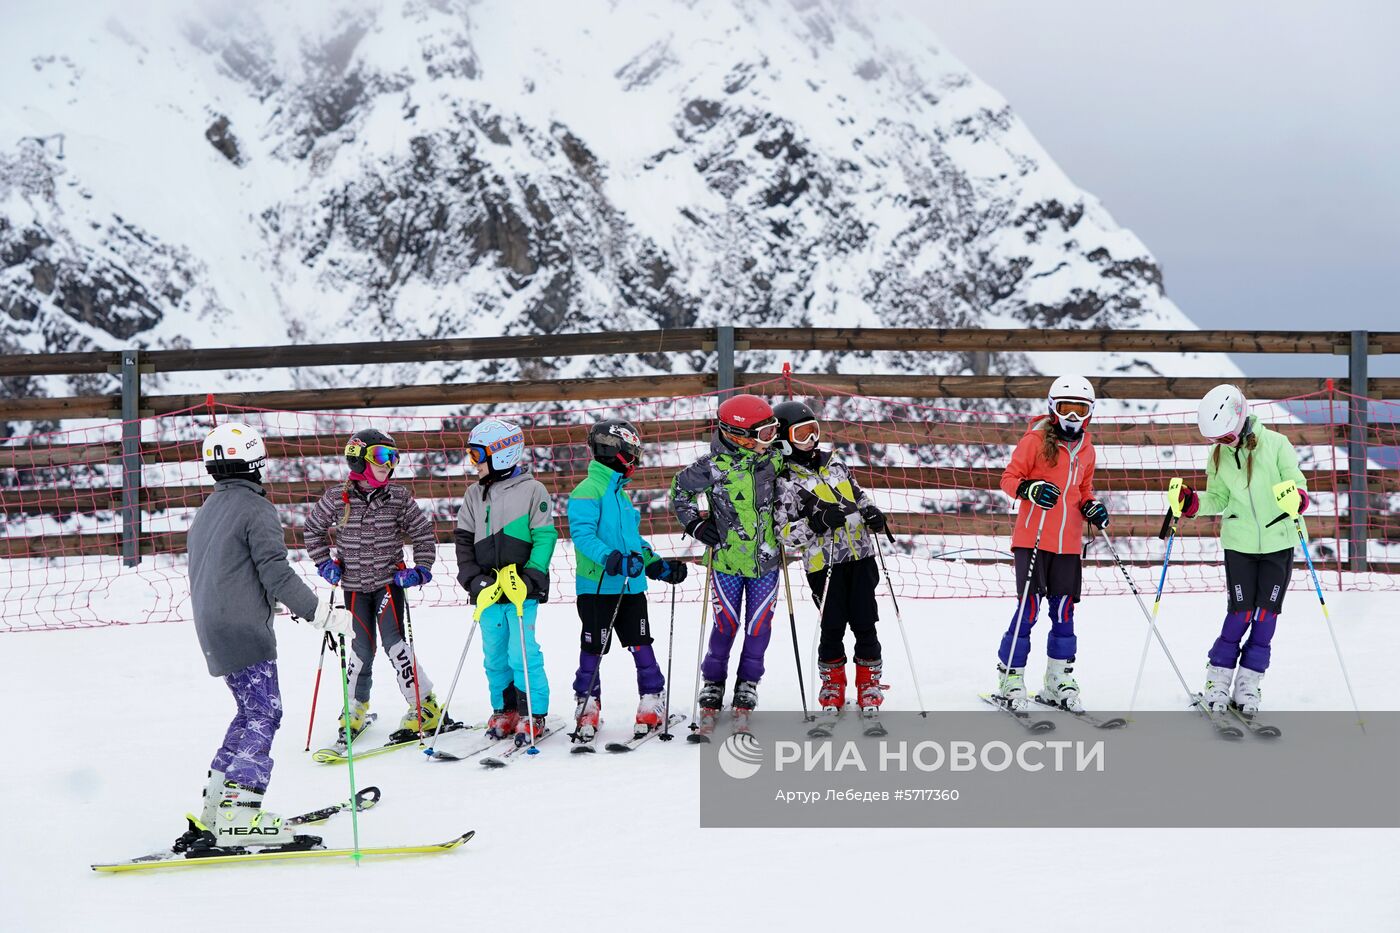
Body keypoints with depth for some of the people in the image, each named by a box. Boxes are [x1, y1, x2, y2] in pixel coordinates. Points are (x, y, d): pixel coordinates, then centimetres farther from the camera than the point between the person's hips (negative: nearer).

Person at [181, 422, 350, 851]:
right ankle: (238, 815, -19)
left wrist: (274, 603, 34)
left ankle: (215, 808, 16)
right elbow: (276, 572, -17)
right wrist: (321, 613, -16)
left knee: (250, 712, 16)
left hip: (212, 628, 9)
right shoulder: (256, 508, -10)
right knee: (263, 715, -9)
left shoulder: (207, 510, 19)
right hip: (244, 629, -9)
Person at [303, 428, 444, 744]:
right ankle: (355, 709, 26)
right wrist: (325, 564, 4)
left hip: (389, 582, -1)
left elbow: (423, 533, 7)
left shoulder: (399, 498, -4)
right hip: (354, 587, 1)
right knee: (362, 649, 2)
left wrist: (421, 569, -4)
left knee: (394, 643, -12)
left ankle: (426, 708, -4)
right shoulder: (336, 498, -5)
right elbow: (312, 529, 12)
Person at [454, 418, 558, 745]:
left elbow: (545, 537, -5)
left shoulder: (532, 490, -2)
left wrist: (530, 577, -15)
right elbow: (464, 540, 13)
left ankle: (533, 715, 3)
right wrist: (474, 578, -2)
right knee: (495, 655, 9)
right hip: (488, 591, 5)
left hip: (522, 590, -5)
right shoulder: (474, 494, 13)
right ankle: (505, 710, 21)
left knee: (523, 654, -7)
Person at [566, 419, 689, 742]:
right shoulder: (587, 491, -10)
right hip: (598, 586, -7)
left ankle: (652, 703, 13)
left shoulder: (621, 494, 18)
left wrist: (657, 565, 17)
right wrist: (611, 559, -33)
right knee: (593, 649, 2)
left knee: (641, 646, 6)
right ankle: (587, 708, 14)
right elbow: (582, 534, -22)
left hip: (631, 586, 7)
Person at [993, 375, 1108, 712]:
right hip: (1033, 538, -5)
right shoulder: (1035, 439, -6)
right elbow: (1008, 477, -6)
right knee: (1028, 608, -7)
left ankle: (1059, 682, 19)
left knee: (1064, 611, 8)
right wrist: (1030, 489, -26)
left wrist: (1092, 507, 3)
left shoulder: (1086, 450, 12)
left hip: (1068, 543, 5)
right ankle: (1010, 678, 4)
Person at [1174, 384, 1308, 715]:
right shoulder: (1218, 456, -1)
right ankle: (1217, 678, 6)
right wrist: (1191, 502, -12)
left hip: (1278, 542, -1)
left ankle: (1248, 683, 13)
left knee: (1267, 613, 3)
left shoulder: (1275, 444, -11)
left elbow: (1296, 483, -7)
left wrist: (1298, 498, -29)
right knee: (1240, 612, -5)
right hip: (1239, 543, 1)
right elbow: (1217, 500, 7)